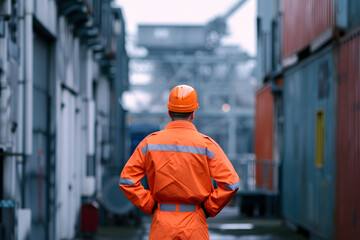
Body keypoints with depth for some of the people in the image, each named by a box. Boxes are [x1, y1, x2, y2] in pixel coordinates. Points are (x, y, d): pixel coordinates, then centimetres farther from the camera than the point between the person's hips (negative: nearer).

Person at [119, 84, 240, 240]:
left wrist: (150, 206, 4)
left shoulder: (150, 142, 1)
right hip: (194, 224, -2)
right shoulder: (205, 144, -5)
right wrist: (209, 209, 0)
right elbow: (231, 183, -12)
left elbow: (127, 180, -2)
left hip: (161, 227, 2)